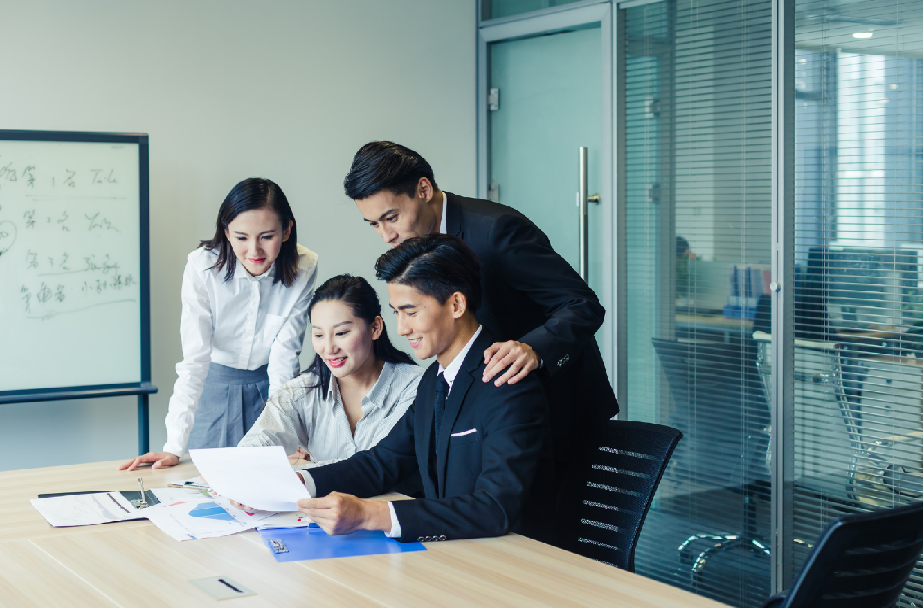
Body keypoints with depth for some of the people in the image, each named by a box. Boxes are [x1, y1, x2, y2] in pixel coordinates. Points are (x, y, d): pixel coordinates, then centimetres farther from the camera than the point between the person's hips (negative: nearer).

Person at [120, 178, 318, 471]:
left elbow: (285, 355, -16)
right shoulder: (202, 266, -24)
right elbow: (193, 359, -26)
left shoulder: (304, 268, -20)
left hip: (269, 385, 1)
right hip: (216, 383, -1)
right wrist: (174, 447, -32)